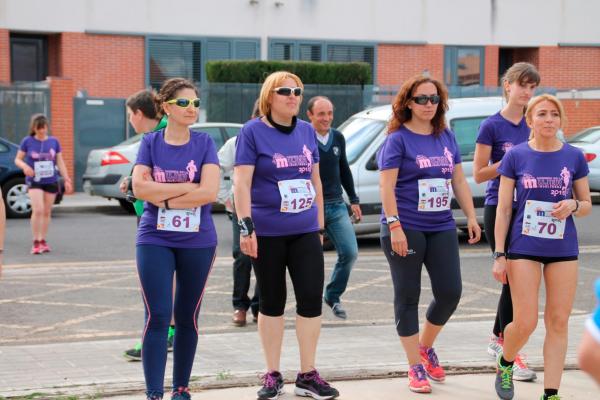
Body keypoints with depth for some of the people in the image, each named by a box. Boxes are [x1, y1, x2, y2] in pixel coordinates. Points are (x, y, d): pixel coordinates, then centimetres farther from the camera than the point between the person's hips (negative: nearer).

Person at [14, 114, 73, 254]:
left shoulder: (54, 141, 2)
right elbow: (18, 159, 2)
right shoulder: (27, 141, -3)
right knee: (38, 210, -17)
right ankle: (36, 242, -8)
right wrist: (24, 166, -20)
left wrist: (67, 180, 4)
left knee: (47, 212, 9)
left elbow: (60, 162, 8)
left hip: (51, 181, 3)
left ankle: (43, 241, 22)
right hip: (34, 181, -3)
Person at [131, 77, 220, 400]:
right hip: (155, 240, -1)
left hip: (198, 241, 1)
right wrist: (187, 186, -14)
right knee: (157, 317, -8)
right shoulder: (150, 143, 2)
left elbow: (210, 192, -12)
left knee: (187, 317, 10)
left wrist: (164, 197, -12)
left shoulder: (204, 143, 0)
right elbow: (139, 187, -12)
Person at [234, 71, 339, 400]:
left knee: (312, 298, -2)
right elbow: (241, 183, -11)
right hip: (267, 233, -4)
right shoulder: (253, 132, -5)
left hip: (305, 231, 4)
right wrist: (246, 226, -19)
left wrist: (319, 224, 15)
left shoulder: (307, 131, 9)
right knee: (272, 302, 6)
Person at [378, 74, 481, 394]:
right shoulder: (398, 139, -6)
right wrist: (394, 226, -19)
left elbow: (459, 180, 16)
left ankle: (426, 346, 27)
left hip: (441, 227, 5)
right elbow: (386, 185, -12)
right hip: (406, 229, -5)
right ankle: (415, 368, 11)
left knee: (450, 292, 1)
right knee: (407, 296, 3)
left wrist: (471, 216, 9)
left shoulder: (446, 137, 11)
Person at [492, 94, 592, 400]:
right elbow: (503, 209, -1)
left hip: (563, 250, 2)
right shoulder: (516, 156, -2)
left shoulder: (574, 157, 3)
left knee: (558, 322, 2)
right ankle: (505, 365, 27)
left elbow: (587, 205, 10)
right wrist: (499, 255, -5)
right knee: (525, 323, -4)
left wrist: (572, 205, -13)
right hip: (524, 248, -2)